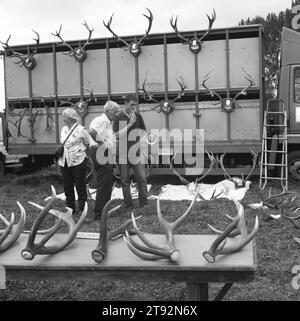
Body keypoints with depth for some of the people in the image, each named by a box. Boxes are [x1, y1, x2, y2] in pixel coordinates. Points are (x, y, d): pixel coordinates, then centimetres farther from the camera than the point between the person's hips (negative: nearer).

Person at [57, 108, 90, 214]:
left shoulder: (81, 129, -8)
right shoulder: (63, 129, 11)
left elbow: (88, 144, 0)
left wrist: (78, 151, -1)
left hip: (78, 161, -6)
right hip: (64, 162, 6)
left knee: (80, 186, 2)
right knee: (67, 186, 11)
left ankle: (82, 209, 13)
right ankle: (70, 208, 23)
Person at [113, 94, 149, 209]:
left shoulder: (137, 116, 6)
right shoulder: (119, 117, -3)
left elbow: (144, 131, 18)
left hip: (136, 152, 2)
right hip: (123, 153, -2)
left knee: (142, 178, -4)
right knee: (125, 180, 5)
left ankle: (144, 204, 4)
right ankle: (128, 205, 13)